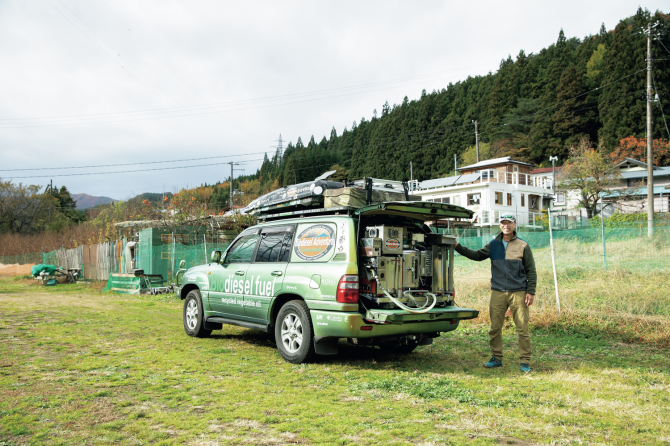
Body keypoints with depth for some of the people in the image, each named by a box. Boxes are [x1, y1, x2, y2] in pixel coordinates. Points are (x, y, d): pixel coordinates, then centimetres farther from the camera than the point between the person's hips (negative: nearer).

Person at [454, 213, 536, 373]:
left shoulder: (523, 246, 3)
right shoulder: (493, 245, 10)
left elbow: (531, 271, 4)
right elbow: (476, 255, 16)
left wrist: (530, 292, -4)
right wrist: (458, 247, 7)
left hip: (518, 293, -3)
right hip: (497, 293, 3)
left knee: (522, 328, -2)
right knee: (495, 328, 6)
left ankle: (525, 362, 8)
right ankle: (496, 358, 19)